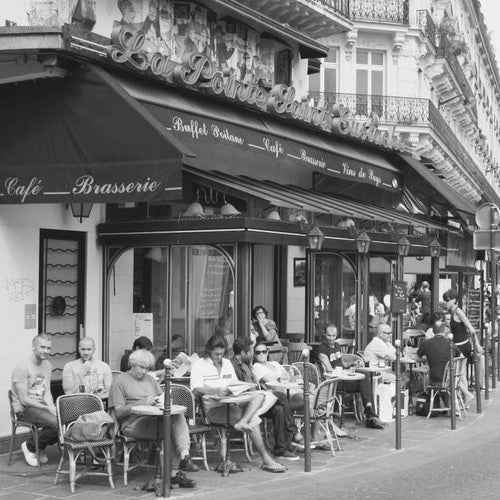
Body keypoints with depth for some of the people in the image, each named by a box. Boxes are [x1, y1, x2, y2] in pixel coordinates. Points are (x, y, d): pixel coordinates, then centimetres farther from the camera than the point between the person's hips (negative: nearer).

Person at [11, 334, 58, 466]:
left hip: (41, 405, 8)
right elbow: (24, 400, -17)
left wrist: (52, 407, -12)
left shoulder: (47, 365, 10)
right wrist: (48, 409, -18)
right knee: (56, 423, -28)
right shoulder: (22, 367, -15)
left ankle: (39, 447, 5)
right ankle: (29, 446, -3)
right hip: (24, 409, -8)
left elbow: (47, 393, 8)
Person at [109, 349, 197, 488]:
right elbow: (118, 412, -4)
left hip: (156, 419, 5)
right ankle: (173, 473, -35)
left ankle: (184, 456, -41)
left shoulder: (150, 380, 27)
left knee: (179, 416, -29)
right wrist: (142, 402, -13)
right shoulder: (120, 381, 7)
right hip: (134, 423, -5)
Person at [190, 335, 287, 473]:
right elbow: (196, 390, -10)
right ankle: (266, 460, -22)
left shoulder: (227, 363, 22)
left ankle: (242, 423, -40)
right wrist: (216, 391, -25)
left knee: (259, 395, -22)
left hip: (232, 404, 7)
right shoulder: (199, 365, 2)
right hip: (214, 408, -6)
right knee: (253, 419, -25)